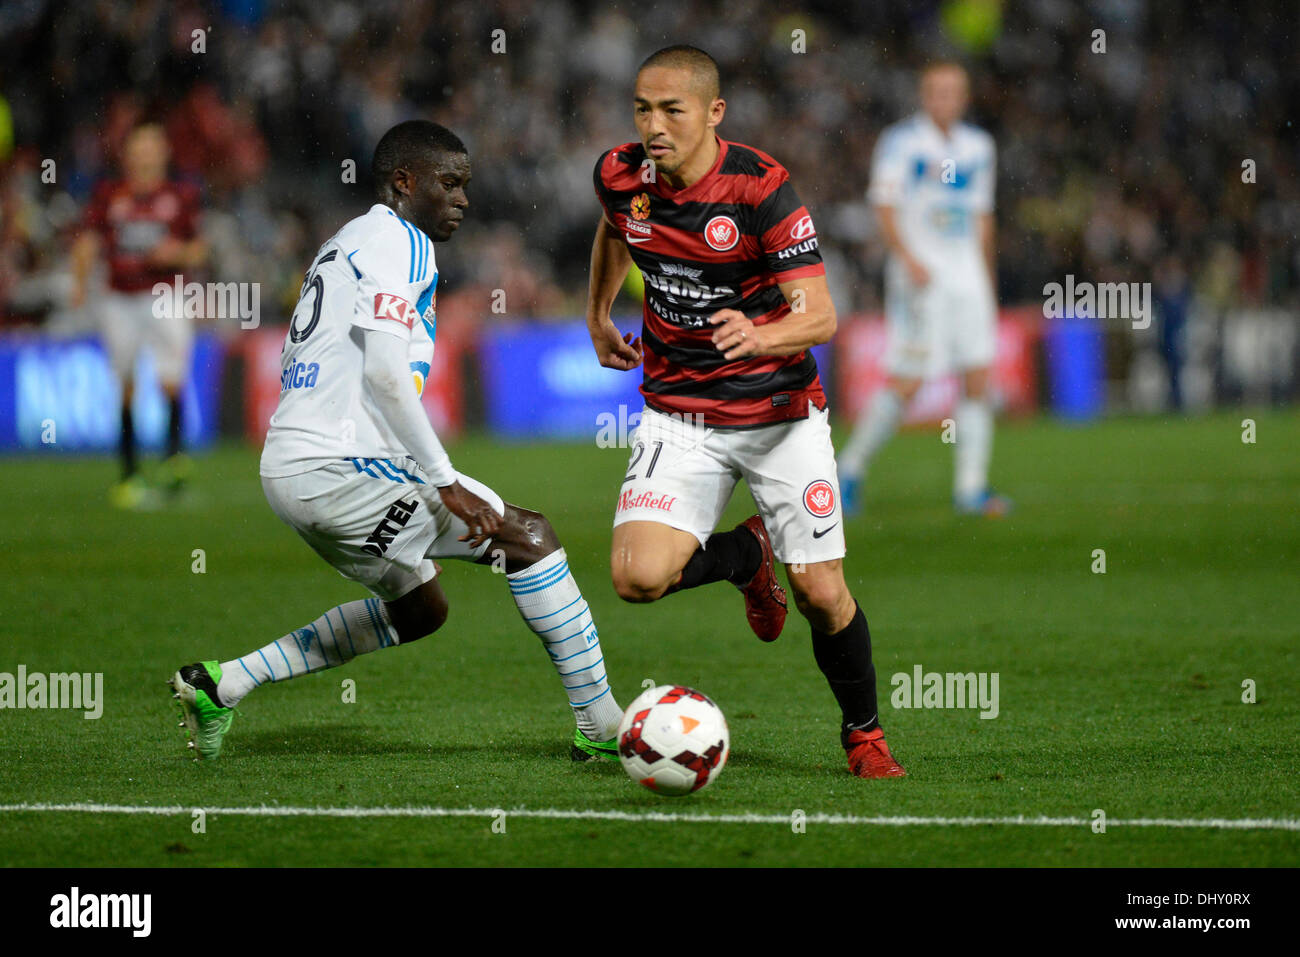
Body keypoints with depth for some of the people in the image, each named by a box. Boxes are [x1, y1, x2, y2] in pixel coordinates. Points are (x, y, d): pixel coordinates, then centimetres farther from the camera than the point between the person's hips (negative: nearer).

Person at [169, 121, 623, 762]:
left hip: (287, 468, 10)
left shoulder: (342, 246, 22)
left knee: (418, 610, 23)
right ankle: (601, 728, -6)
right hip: (338, 468, -10)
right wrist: (446, 483, -19)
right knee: (528, 536, -5)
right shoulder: (398, 242, -8)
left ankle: (220, 685, 20)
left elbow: (291, 366, 25)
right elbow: (385, 372, -19)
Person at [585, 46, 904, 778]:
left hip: (782, 414, -3)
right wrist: (598, 316, 26)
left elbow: (821, 315, -23)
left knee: (822, 593, -6)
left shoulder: (762, 188, -19)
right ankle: (744, 555, 16)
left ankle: (865, 733, 23)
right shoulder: (620, 176, -6)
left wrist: (761, 337, -43)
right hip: (679, 412, 3)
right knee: (639, 576, -19)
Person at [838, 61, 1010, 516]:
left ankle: (970, 487, 1)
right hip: (920, 277, -6)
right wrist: (908, 259, -22)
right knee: (905, 383, -8)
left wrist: (988, 280, 20)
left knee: (979, 376, -2)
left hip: (968, 274, 6)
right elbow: (885, 210, -10)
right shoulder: (901, 142, -5)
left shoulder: (977, 146, 13)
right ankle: (852, 466, 8)